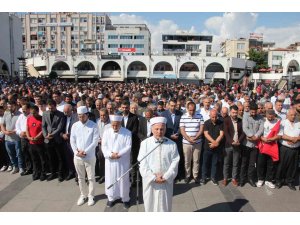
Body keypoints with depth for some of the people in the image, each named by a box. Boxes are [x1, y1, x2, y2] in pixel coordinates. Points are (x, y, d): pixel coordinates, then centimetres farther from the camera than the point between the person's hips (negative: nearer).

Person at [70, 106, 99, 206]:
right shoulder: (75, 125, 2)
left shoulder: (93, 125, -9)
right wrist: (76, 151, -10)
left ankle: (91, 196, 25)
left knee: (91, 177, 8)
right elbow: (72, 140, 4)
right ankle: (83, 195, 33)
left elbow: (95, 141, -12)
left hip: (90, 156, -3)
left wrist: (85, 151, -16)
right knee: (80, 177, 16)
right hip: (77, 156, 3)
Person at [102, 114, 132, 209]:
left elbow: (128, 147, -11)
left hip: (123, 161, -2)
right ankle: (111, 198, 30)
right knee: (110, 179, 11)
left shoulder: (127, 133, -7)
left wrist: (118, 154, -22)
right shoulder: (106, 132, -1)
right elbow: (104, 146, -4)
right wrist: (110, 154, -20)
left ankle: (125, 198, 26)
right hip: (110, 161, 2)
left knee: (123, 180, 8)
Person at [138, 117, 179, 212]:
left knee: (165, 206, 14)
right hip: (150, 181, 0)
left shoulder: (172, 144, -2)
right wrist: (153, 177, -14)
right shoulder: (145, 143, -5)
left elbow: (175, 162, -5)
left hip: (166, 182, 1)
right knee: (150, 205, 14)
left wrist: (166, 177, -14)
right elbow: (142, 163, -8)